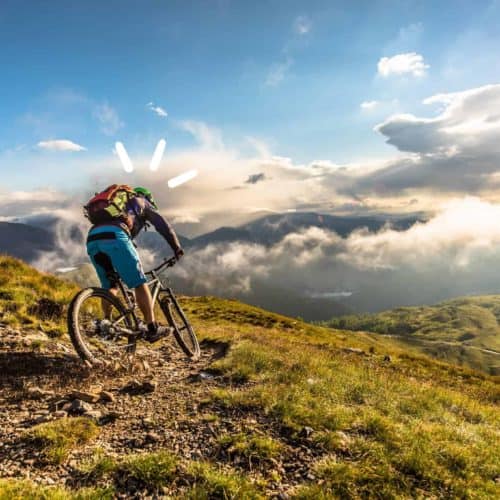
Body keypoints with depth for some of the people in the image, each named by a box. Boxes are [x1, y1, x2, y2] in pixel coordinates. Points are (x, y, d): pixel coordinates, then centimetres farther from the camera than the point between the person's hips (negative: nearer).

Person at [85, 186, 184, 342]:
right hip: (114, 236, -6)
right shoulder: (142, 202, 28)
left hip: (92, 238, 6)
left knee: (110, 287, 20)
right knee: (140, 283, 1)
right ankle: (152, 329, 1)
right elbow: (164, 226, 19)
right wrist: (178, 249, 27)